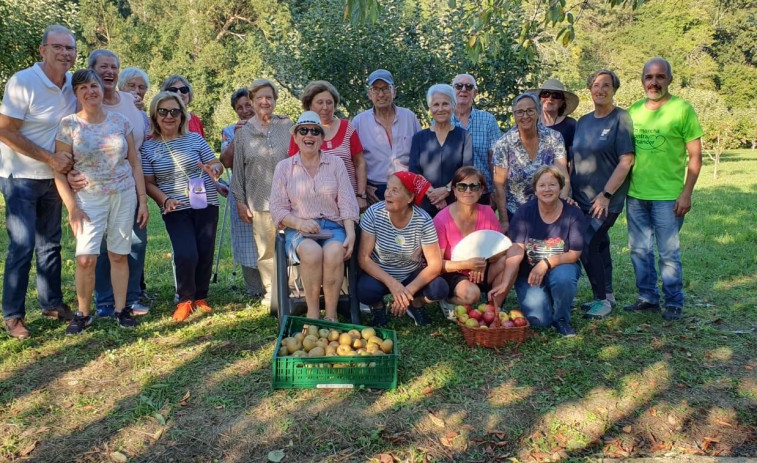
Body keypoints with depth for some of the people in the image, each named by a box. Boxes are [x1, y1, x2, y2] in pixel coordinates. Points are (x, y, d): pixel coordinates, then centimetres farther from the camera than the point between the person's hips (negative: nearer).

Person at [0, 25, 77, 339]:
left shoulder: (73, 83, 0)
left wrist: (70, 159, -3)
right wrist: (50, 158, -20)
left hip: (53, 177, 6)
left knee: (51, 243, 12)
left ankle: (51, 303, 25)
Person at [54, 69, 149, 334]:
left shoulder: (120, 121, 4)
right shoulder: (69, 125, -3)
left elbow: (135, 163, 8)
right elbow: (60, 170, -4)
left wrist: (143, 200, 4)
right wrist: (72, 207, -11)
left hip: (125, 196, 2)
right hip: (89, 198, -2)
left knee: (119, 255, 6)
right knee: (86, 259, -11)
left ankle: (121, 309, 18)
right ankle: (83, 314, 7)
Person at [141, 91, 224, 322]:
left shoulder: (195, 138, 2)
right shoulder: (148, 147, 1)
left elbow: (217, 164, 3)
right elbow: (148, 183, 1)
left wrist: (213, 170, -21)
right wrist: (165, 200, -16)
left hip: (206, 205, 2)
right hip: (176, 210, -2)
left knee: (205, 254, 4)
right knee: (186, 255, -16)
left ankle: (200, 298, 27)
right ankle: (185, 301, 9)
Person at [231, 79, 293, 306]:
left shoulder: (287, 126, 7)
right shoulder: (243, 132, 8)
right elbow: (238, 169, 9)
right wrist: (240, 201, 6)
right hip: (259, 200, 0)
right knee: (265, 250, 3)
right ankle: (271, 292, 15)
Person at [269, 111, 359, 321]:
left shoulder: (336, 163, 12)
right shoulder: (284, 167, 11)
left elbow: (347, 204, 4)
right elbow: (278, 209, 4)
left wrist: (350, 234, -12)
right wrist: (300, 223, -15)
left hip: (333, 227, 1)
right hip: (299, 230, 0)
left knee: (334, 252, -34)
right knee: (312, 251, -35)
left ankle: (331, 314, -22)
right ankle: (313, 313, -22)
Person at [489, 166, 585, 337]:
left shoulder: (573, 213, -10)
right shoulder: (524, 212, -11)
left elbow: (574, 254, -11)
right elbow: (515, 251, -20)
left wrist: (547, 262, -28)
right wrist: (505, 283, -32)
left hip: (560, 267, 0)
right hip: (528, 273, 0)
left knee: (563, 277, -36)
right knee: (538, 319, -18)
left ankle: (561, 319, -5)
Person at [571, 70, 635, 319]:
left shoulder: (621, 119, -8)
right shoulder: (583, 122, 11)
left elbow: (626, 161, -14)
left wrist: (605, 195, -17)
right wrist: (568, 190, 4)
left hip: (606, 200, -6)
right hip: (581, 198, 6)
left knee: (587, 245, -12)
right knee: (599, 245, 14)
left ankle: (602, 298, 4)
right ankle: (606, 295, 27)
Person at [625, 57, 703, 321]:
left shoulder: (682, 109, -5)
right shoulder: (633, 111, 8)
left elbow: (695, 155, -6)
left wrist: (686, 193, -11)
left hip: (668, 196, -5)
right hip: (635, 195, 5)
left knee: (668, 253, 2)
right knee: (639, 251, 12)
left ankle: (674, 302, 17)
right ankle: (648, 298, 26)